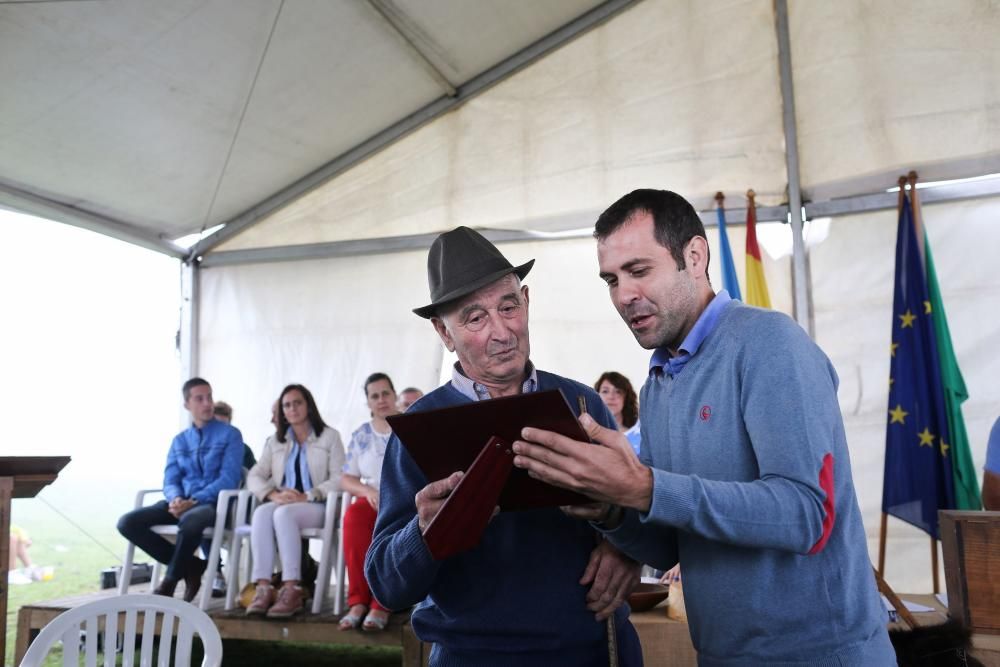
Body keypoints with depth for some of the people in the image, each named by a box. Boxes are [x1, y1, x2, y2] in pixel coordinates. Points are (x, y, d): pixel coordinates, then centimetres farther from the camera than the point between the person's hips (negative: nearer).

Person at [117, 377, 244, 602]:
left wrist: (195, 500, -20)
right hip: (182, 502, 6)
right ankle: (190, 566, -7)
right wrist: (176, 499, -14)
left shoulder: (230, 435, 2)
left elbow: (229, 479, -9)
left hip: (215, 503, -5)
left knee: (189, 521, -40)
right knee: (128, 523, -16)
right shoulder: (179, 440, 18)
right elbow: (170, 481, 11)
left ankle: (169, 581, -14)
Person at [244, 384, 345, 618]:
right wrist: (274, 495, -11)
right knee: (261, 512, -31)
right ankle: (263, 588, -39)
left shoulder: (329, 436, 9)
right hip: (282, 505, 3)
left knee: (283, 513, -35)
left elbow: (339, 479, -3)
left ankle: (291, 590, -38)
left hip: (316, 507, -3)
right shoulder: (275, 441, 21)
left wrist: (306, 496, -17)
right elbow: (254, 476, 11)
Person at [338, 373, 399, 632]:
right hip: (371, 499, 3)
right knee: (354, 516, -34)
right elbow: (347, 479, 13)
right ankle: (358, 600, -29)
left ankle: (381, 604, -31)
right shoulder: (360, 436, 14)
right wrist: (367, 491, -9)